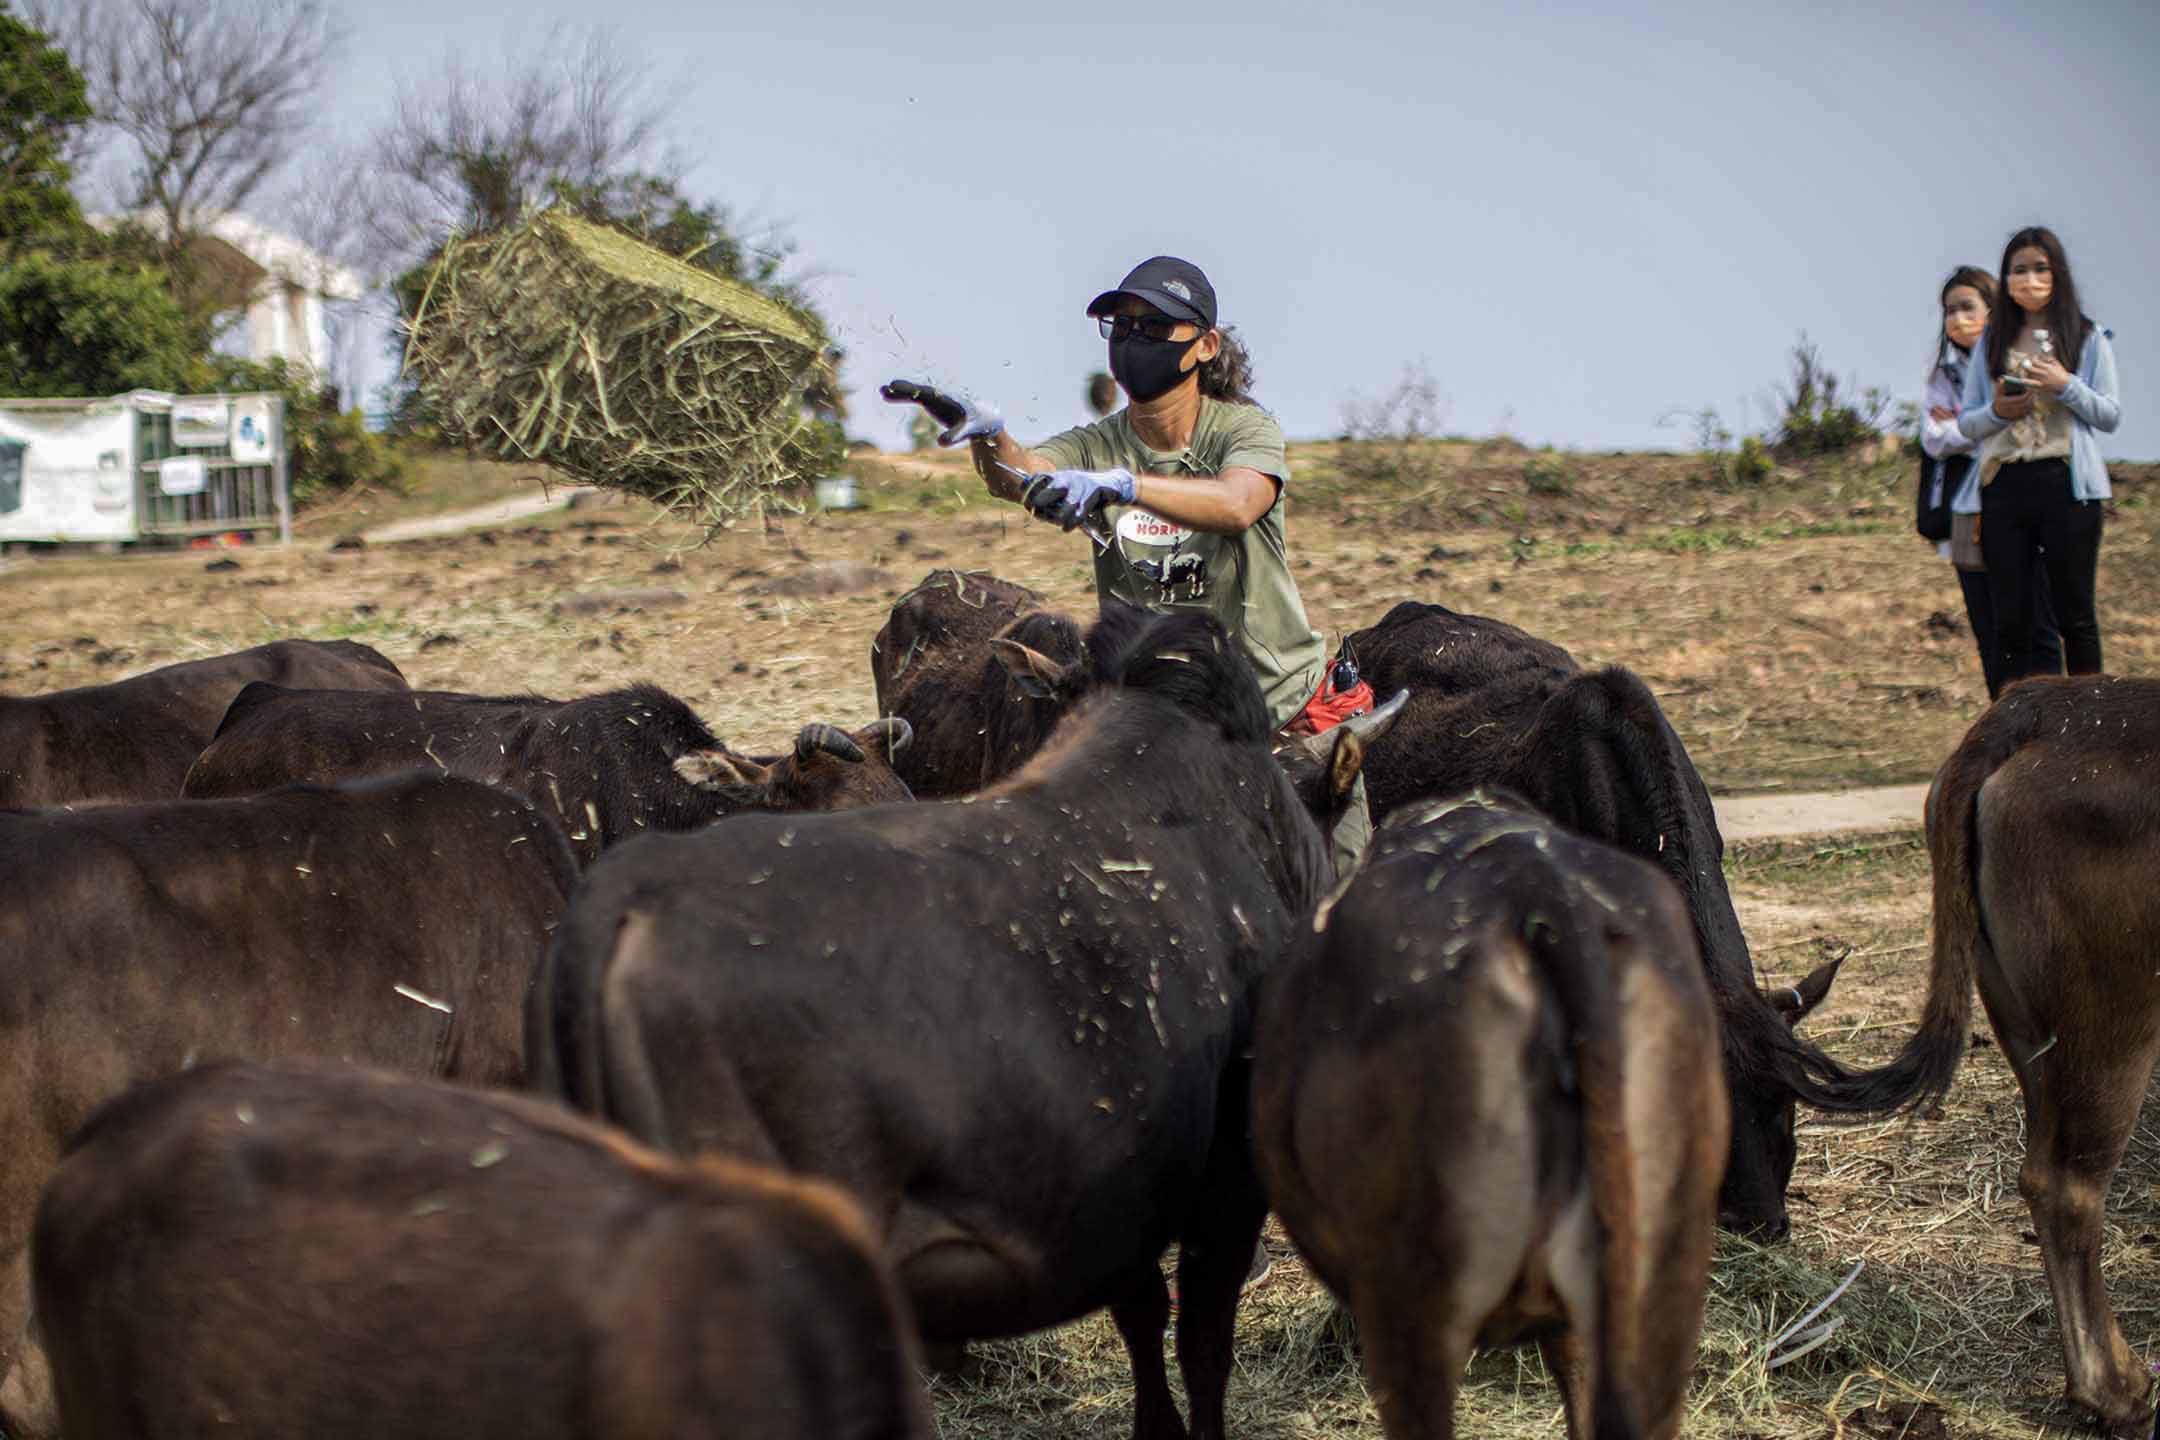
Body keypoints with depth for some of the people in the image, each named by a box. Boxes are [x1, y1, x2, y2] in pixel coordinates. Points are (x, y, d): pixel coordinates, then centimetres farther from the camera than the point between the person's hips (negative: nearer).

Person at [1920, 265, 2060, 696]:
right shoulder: (1945, 373, 13)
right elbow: (1933, 440, 2)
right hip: (1969, 512, 4)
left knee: (2037, 630, -6)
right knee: (1990, 634, 5)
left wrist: (1960, 427, -5)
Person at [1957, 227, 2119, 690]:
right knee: (2010, 614, 3)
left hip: (2066, 483, -2)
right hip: (2004, 486, 2)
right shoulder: (1991, 343, 12)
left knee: (2075, 610, 1)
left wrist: (2067, 387, -13)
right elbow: (1966, 422, 12)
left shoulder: (2088, 339, 5)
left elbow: (2111, 416, 3)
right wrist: (1997, 412, -9)